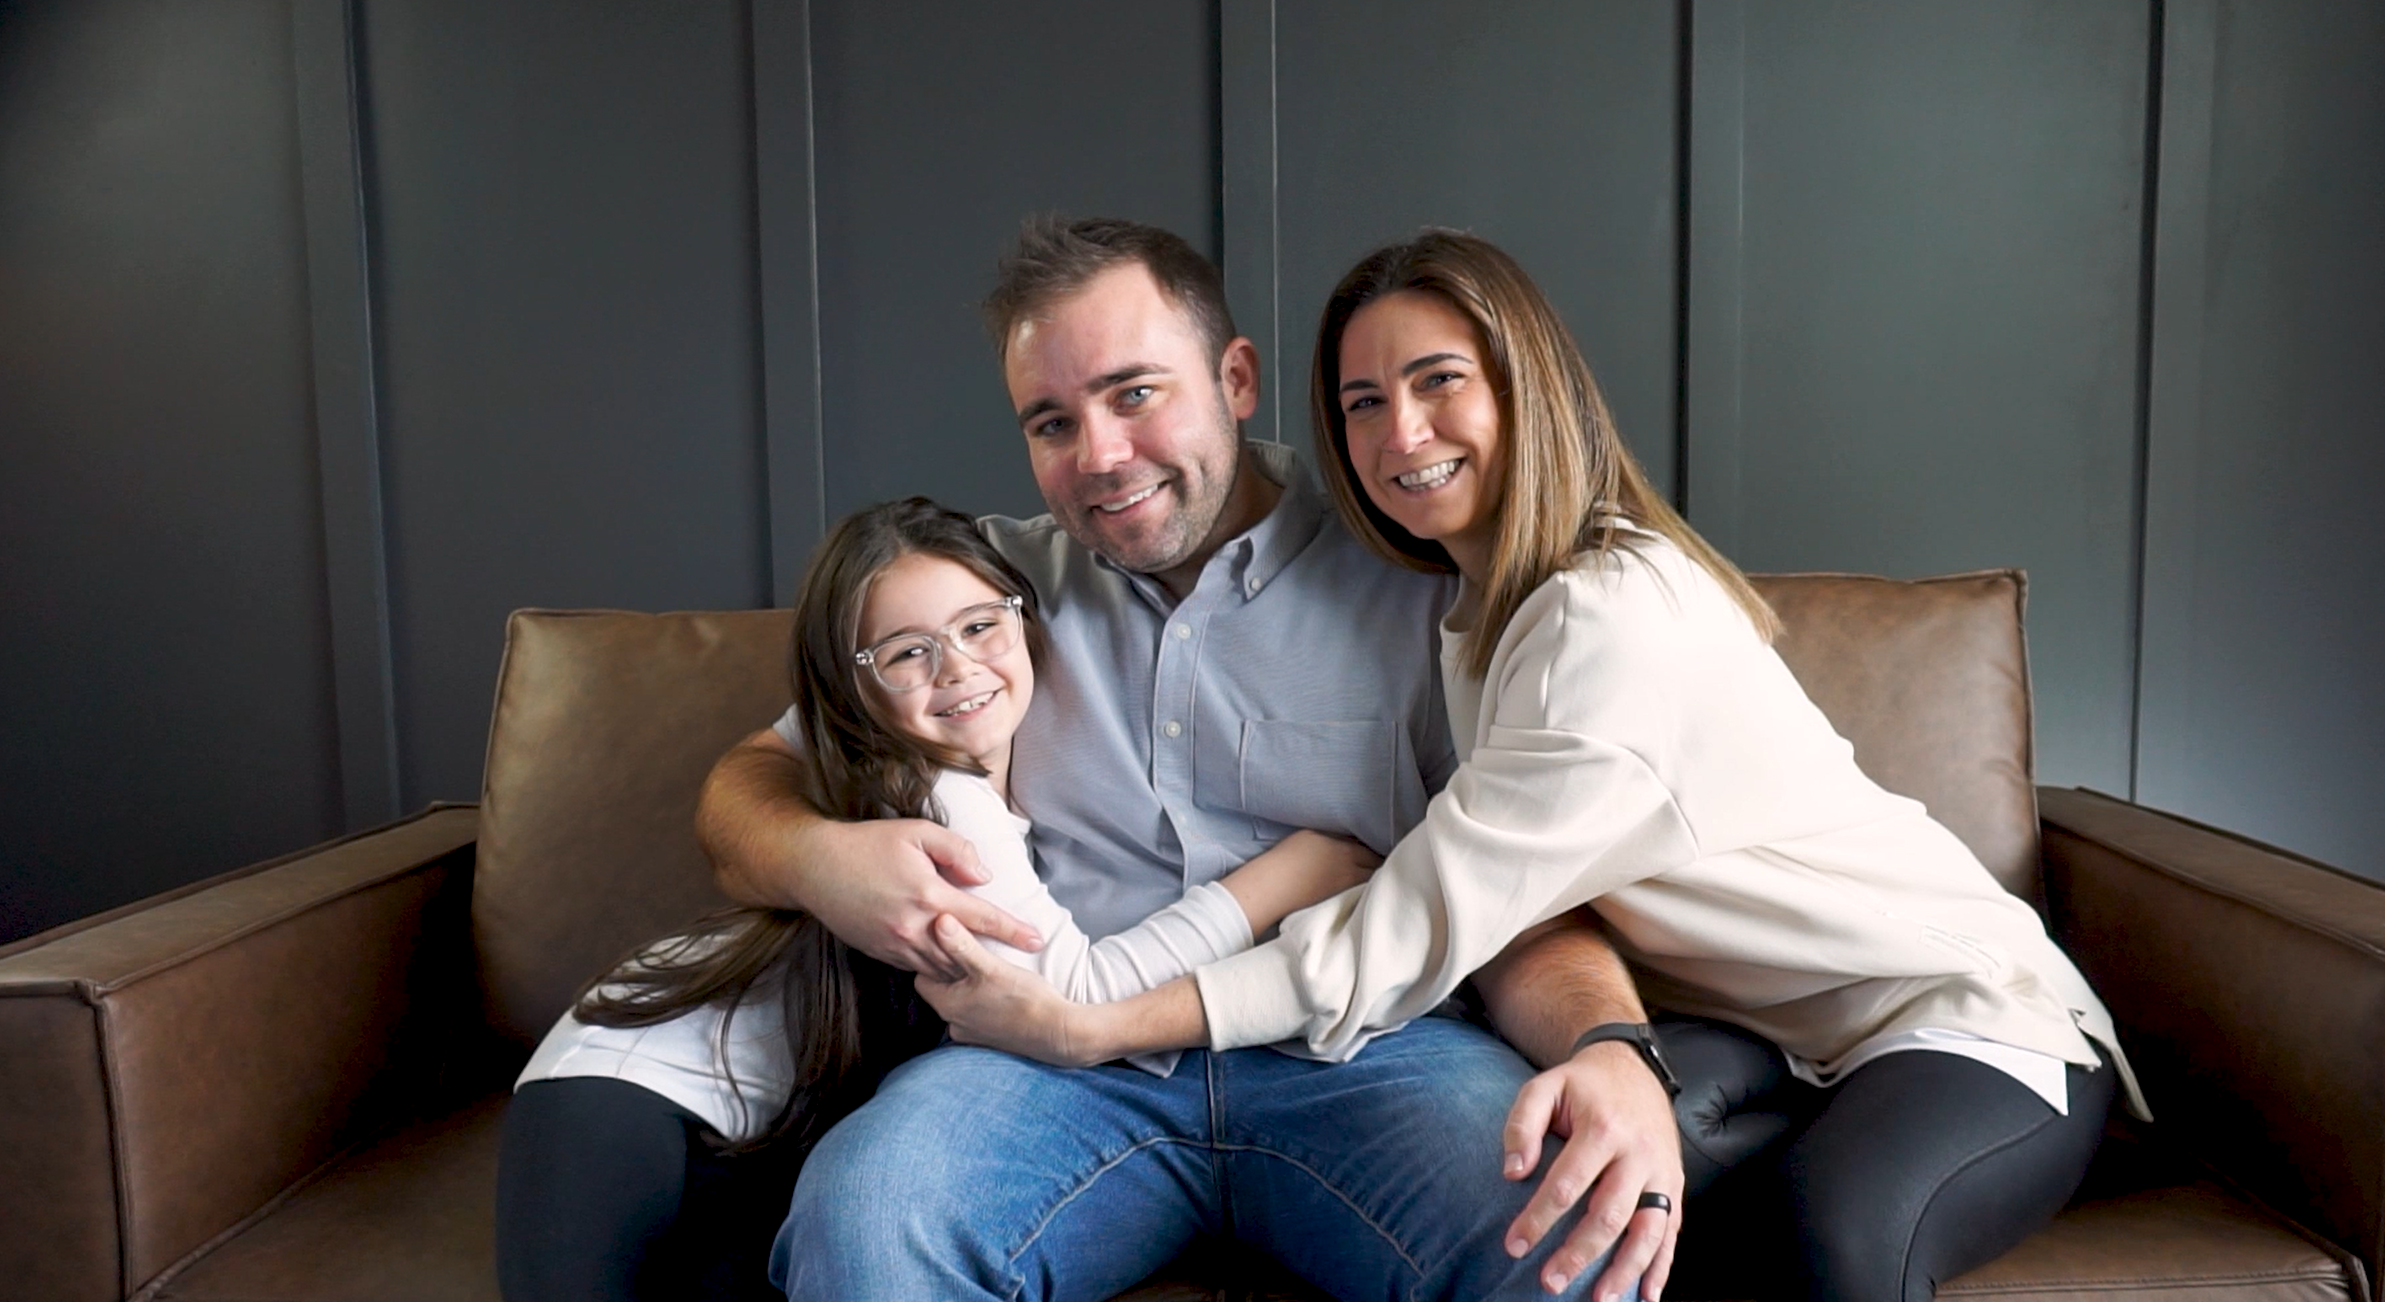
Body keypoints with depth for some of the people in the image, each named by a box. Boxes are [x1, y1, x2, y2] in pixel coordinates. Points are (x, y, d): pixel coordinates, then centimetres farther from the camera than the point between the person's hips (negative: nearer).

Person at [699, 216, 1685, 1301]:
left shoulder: (1416, 592, 8)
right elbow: (747, 785, 17)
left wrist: (1610, 1049, -21)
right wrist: (814, 859, -9)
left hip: (1366, 1046, 0)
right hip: (1059, 1049, 1)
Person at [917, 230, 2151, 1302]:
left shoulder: (1619, 614, -23)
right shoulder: (1481, 616, 6)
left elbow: (1415, 930, -25)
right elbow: (1442, 881, -3)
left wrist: (1098, 1026, -26)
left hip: (1975, 1020, -7)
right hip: (1788, 1042, 7)